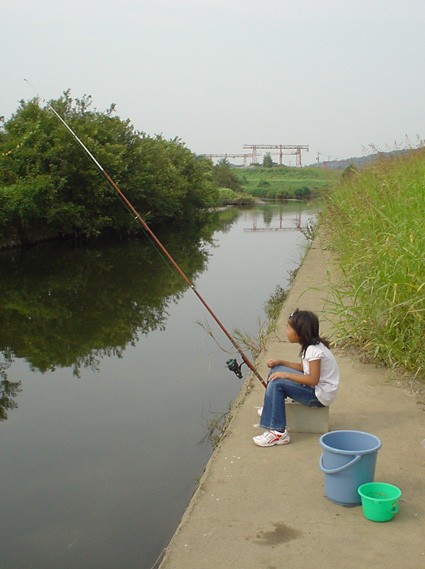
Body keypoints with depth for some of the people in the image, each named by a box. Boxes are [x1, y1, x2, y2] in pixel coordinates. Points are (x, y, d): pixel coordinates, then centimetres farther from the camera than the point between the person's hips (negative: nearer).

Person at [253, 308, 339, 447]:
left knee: (277, 383, -22)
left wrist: (286, 374, -24)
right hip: (314, 388, 10)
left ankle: (278, 432, -21)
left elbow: (313, 380, -28)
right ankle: (270, 408, 31)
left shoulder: (314, 350, -24)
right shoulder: (309, 346, 5)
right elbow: (304, 367, 16)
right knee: (276, 370, 10)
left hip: (320, 395, -10)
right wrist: (281, 362, 5)